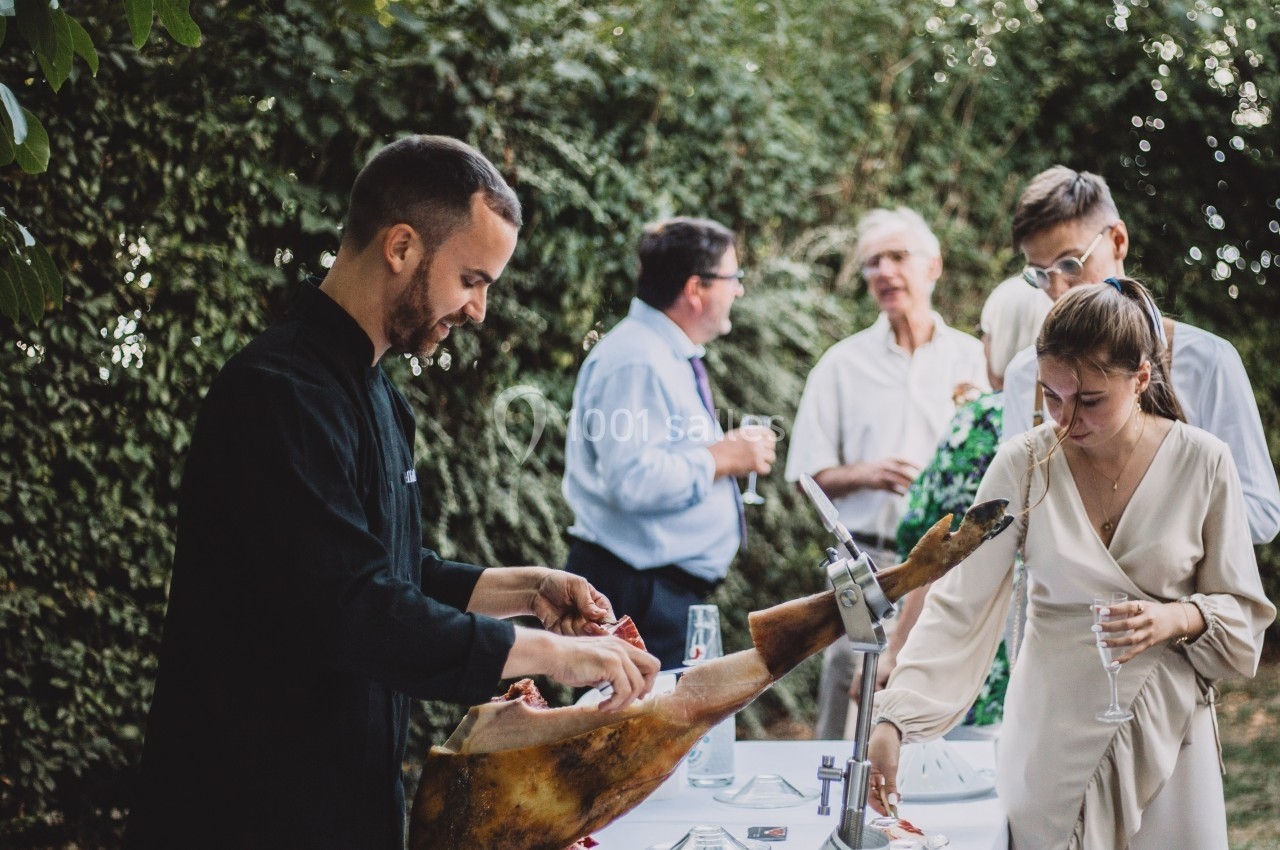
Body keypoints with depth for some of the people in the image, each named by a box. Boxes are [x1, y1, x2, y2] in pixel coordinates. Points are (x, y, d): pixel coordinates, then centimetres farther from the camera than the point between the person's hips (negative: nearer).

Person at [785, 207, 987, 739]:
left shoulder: (974, 361, 9)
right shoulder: (843, 365, 8)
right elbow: (809, 475, 6)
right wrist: (865, 474, -11)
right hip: (868, 561, 0)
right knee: (848, 725, -4)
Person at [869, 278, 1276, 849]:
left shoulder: (1203, 464, -7)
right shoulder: (1025, 465, -8)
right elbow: (959, 608, -11)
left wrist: (1178, 619, -21)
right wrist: (891, 722, -22)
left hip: (1163, 731, 0)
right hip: (1051, 733, 0)